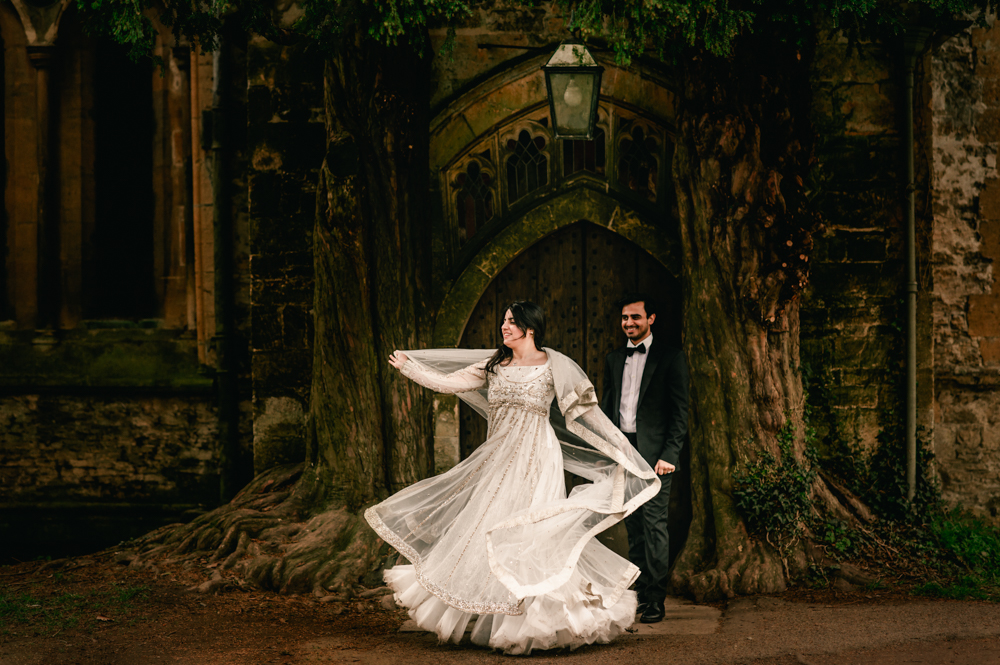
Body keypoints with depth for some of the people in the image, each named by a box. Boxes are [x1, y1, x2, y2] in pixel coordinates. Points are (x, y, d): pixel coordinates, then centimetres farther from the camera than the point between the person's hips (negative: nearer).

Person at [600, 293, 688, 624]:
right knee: (633, 525, 7)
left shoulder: (670, 357, -1)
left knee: (654, 524, -8)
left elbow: (680, 411, -5)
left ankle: (656, 600, -5)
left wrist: (669, 455, -13)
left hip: (653, 452, -5)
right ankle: (639, 593, 13)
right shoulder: (614, 359, 15)